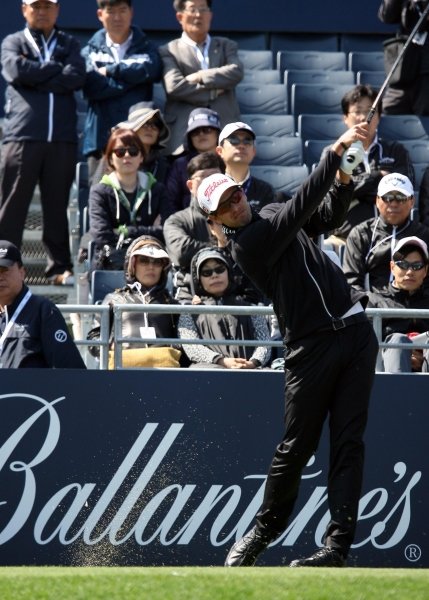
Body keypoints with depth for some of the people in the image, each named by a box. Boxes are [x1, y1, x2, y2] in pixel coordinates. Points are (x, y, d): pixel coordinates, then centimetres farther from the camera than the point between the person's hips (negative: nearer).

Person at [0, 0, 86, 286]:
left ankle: (60, 267, 7)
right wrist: (57, 69, -3)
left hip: (63, 137, 2)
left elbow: (78, 77, -2)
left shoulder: (69, 44, 16)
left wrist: (36, 76, -6)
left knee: (58, 205, 4)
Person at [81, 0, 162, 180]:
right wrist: (130, 76, -4)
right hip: (101, 138, 0)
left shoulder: (145, 48, 15)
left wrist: (110, 70, -3)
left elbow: (150, 69, -9)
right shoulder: (91, 51, 14)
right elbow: (92, 87, -5)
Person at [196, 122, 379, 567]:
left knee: (348, 441, -2)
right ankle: (266, 528, 21)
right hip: (311, 347, -6)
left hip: (354, 330, 6)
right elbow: (301, 206, -22)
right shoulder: (247, 245, -12)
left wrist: (344, 180, -4)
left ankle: (339, 542, -4)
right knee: (297, 446, 0)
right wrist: (335, 152, -27)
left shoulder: (271, 214, 13)